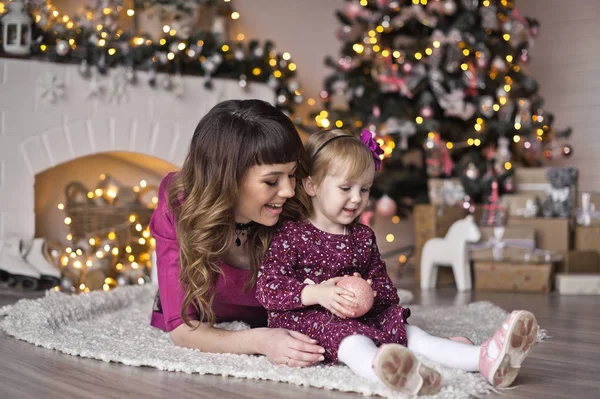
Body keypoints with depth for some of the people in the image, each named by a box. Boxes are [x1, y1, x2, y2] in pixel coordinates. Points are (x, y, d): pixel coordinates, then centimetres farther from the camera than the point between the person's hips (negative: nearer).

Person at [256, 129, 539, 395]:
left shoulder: (363, 237, 16)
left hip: (361, 317, 7)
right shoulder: (291, 235, -4)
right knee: (349, 339, -39)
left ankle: (485, 359, -34)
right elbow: (267, 287, -12)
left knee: (411, 335, -15)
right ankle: (380, 369, -75)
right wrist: (317, 293, -25)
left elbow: (386, 288, 17)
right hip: (306, 317, -7)